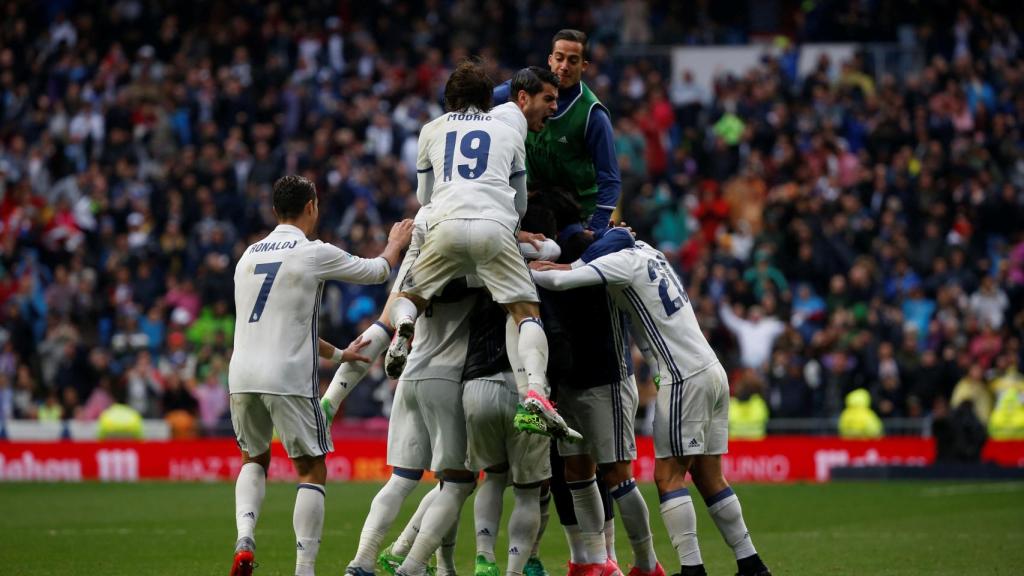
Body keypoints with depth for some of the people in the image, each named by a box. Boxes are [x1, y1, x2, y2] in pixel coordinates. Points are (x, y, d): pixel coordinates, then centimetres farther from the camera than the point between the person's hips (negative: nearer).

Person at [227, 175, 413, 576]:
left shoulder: (249, 256, 15)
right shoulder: (314, 254, -4)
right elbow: (378, 271, 10)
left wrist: (337, 354, 35)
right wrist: (397, 243, 32)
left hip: (243, 375, 5)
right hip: (288, 380, -5)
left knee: (254, 460, 23)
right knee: (312, 470, 7)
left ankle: (244, 541, 0)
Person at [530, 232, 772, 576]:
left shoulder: (624, 261, -10)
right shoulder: (645, 253, 15)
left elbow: (562, 281, -18)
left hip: (685, 378, -9)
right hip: (712, 371, 9)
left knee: (669, 477, -6)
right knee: (709, 477, 11)